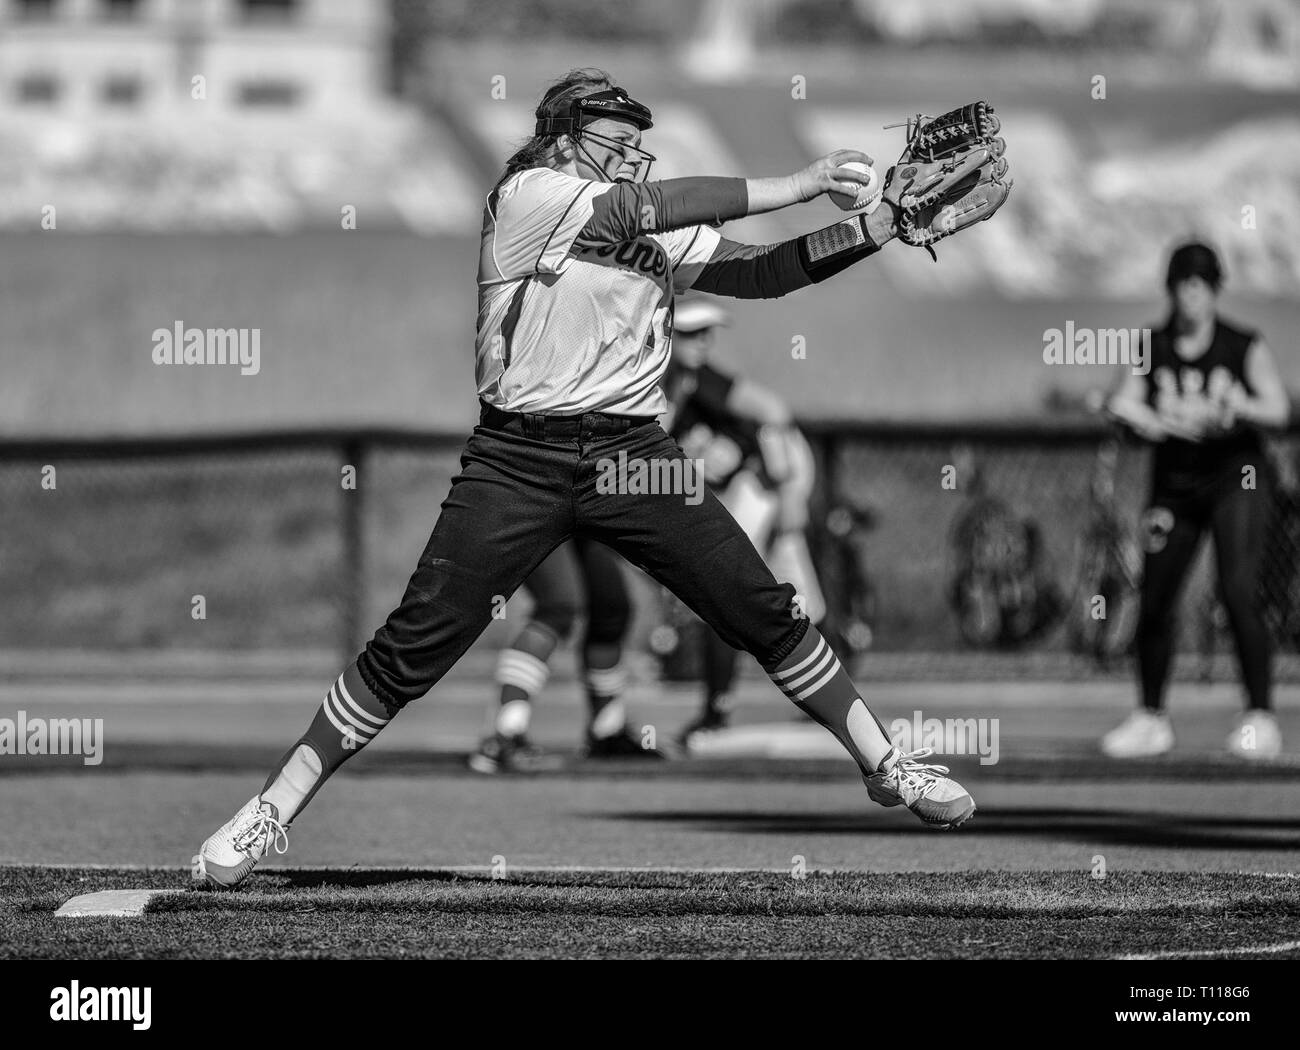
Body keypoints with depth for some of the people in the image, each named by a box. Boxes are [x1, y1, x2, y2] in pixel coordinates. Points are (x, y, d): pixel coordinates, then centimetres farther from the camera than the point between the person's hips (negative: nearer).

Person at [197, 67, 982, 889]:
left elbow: (761, 272, 6)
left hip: (633, 453, 5)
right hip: (521, 459, -5)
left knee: (765, 612, 1)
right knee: (414, 646, -9)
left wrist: (876, 230, -7)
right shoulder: (526, 198, -6)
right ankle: (274, 811, -1)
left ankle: (884, 763, 16)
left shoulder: (663, 234, 11)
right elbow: (647, 208, -16)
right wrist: (797, 186, -15)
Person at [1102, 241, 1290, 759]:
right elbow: (1126, 400, -4)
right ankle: (1150, 718, 18)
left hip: (1235, 478, -3)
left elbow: (1278, 409, -12)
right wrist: (1144, 417, -27)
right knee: (1153, 603, 2)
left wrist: (1231, 406, -30)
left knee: (1238, 594, -19)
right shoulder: (1151, 347, 5)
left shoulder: (1246, 347, -2)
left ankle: (1260, 716, -14)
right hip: (1174, 484, 3)